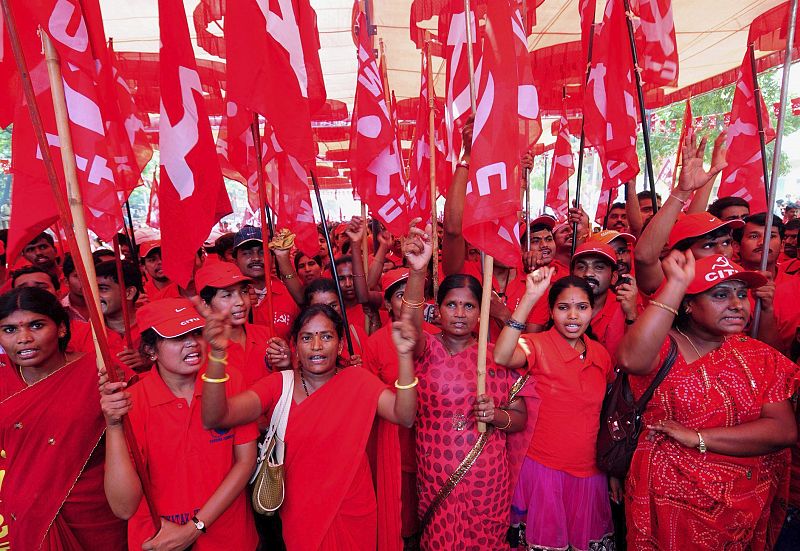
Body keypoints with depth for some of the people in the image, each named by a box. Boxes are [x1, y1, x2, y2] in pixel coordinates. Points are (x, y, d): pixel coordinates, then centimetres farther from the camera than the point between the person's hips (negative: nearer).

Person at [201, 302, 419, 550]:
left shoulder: (358, 380, -10)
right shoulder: (278, 385, -9)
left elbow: (404, 416, -22)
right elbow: (215, 418, -21)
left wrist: (403, 355, -36)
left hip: (352, 515, 0)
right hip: (299, 517, 0)